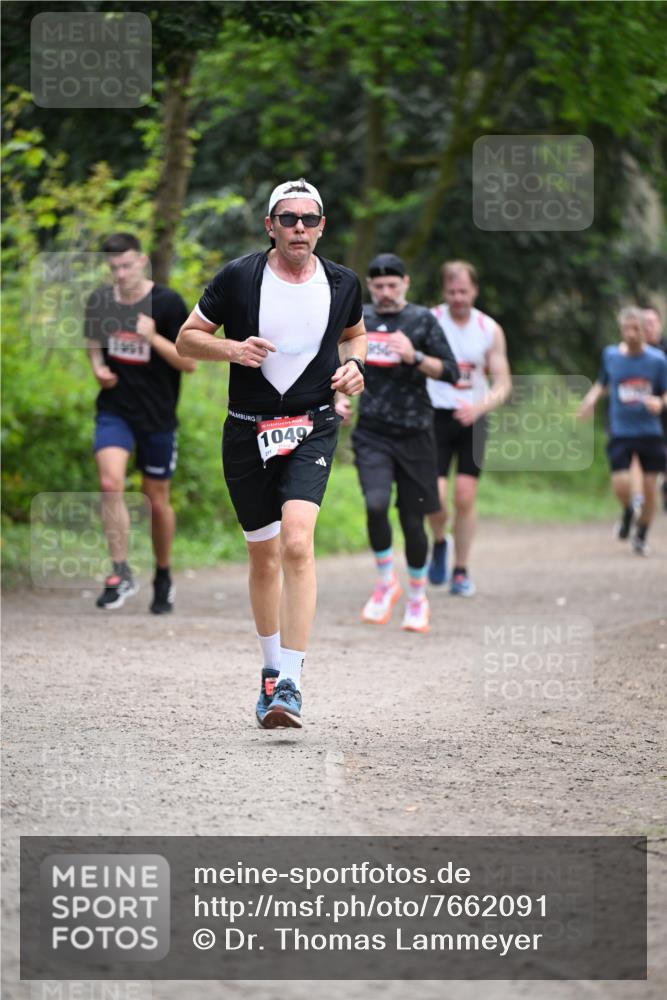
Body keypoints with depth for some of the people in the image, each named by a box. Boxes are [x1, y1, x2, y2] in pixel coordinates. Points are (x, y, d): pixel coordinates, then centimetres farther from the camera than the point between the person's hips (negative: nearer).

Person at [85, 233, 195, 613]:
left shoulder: (168, 303, -10)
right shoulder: (100, 301, 1)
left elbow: (189, 362, -9)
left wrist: (153, 338, -23)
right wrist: (98, 367, -1)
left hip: (158, 415, -1)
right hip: (115, 410, 2)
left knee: (158, 499, 9)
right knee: (111, 484, -21)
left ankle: (163, 578, 29)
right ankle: (122, 574, -16)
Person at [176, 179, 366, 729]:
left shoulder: (342, 283, 2)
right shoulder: (238, 277, -5)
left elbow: (354, 333, 23)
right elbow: (187, 338, 3)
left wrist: (353, 364, 2)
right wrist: (231, 348, -15)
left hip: (312, 429, -1)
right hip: (248, 431, 1)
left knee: (297, 543, -21)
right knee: (264, 558, 10)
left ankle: (290, 684, -22)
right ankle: (272, 668, 32)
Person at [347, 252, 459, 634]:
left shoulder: (422, 320, 0)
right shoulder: (359, 319, 9)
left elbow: (451, 372, -4)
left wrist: (414, 357, -17)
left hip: (414, 433, -1)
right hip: (372, 433, 1)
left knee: (413, 519, 4)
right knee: (376, 503, -23)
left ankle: (418, 598, 25)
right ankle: (386, 581, -1)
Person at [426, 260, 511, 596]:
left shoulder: (490, 330, 1)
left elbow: (503, 383, -1)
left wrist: (479, 406, -19)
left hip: (472, 418, 2)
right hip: (435, 416, -2)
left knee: (465, 497, -2)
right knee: (435, 495, -13)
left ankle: (461, 570, 12)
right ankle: (440, 543, 19)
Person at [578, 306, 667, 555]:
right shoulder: (610, 355, 1)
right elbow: (602, 384, 17)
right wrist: (592, 398, -2)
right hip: (620, 432, 0)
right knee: (620, 483, -15)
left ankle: (641, 535, 25)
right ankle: (627, 513, 20)